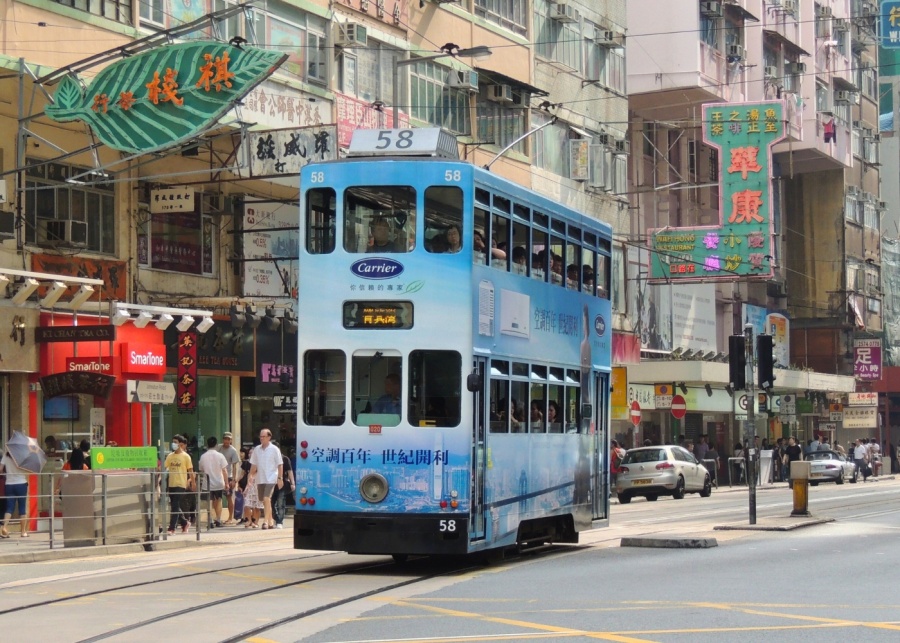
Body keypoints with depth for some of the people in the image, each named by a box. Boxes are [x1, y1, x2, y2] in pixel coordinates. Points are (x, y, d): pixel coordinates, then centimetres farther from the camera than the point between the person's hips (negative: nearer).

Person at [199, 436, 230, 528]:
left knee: (210, 502, 2)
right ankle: (218, 520, 17)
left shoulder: (203, 456, -4)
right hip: (219, 482, 0)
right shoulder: (220, 456, -7)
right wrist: (226, 483, -2)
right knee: (218, 501, 16)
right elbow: (224, 470, -7)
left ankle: (211, 521, -7)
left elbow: (201, 470, 6)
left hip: (207, 483, 0)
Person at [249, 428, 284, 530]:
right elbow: (253, 464, 15)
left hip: (271, 478, -5)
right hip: (260, 479, 5)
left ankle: (266, 521, -17)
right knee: (264, 501, 10)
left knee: (266, 499, -17)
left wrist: (280, 478, -8)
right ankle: (270, 520, 20)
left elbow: (280, 465, -3)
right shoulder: (257, 449, 8)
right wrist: (251, 476, 9)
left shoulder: (274, 449, -4)